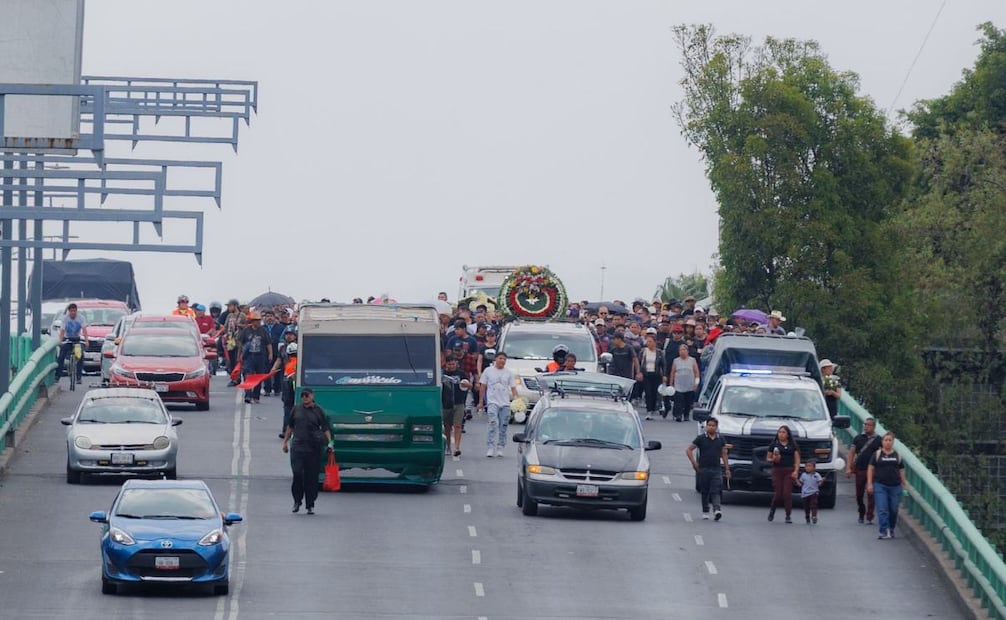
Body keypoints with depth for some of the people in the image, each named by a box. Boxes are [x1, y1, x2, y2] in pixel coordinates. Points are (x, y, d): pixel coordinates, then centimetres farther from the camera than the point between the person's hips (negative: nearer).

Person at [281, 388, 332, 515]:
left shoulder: (318, 411, 5)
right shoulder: (296, 410, 11)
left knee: (312, 477, 1)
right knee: (297, 474, -10)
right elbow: (290, 427, 20)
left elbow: (325, 429, 6)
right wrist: (285, 441, 17)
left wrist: (329, 442, -5)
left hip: (314, 448, -1)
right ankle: (297, 501, 8)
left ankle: (310, 505, 9)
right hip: (297, 446, 1)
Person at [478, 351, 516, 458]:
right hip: (492, 402, -3)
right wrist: (480, 402, 4)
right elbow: (482, 387, 8)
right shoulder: (488, 371, 5)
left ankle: (500, 449, 14)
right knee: (493, 425, -18)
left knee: (503, 427, 5)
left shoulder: (508, 373, 10)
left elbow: (513, 388, 8)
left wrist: (516, 399, -9)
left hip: (505, 403, 3)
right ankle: (490, 448, -19)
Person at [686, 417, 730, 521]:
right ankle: (705, 512, 15)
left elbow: (724, 454, 14)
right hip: (704, 469, -1)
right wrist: (694, 463, -3)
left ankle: (717, 510, -25)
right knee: (705, 492, 5)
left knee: (716, 491, -12)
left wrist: (727, 469, 11)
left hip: (716, 470, 1)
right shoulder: (701, 438, 0)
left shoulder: (720, 440, 8)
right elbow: (688, 450, 3)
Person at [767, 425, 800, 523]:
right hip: (777, 471, 0)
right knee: (778, 494, -3)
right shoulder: (774, 444, 7)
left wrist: (796, 471, -8)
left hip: (789, 471, 0)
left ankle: (788, 516, -3)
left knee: (787, 493, -8)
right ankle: (772, 509, 26)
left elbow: (797, 459, 5)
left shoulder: (792, 445, 8)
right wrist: (773, 459, -12)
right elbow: (768, 458, 10)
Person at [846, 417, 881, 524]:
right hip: (859, 470, 2)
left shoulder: (878, 440, 3)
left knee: (871, 495, -5)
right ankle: (861, 514, 27)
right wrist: (849, 468, -1)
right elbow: (852, 452, 7)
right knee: (859, 495, 9)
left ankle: (869, 517, -3)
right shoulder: (858, 438, 8)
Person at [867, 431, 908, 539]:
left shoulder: (898, 456, 10)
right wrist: (869, 483, -4)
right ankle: (884, 531, -15)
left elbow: (901, 471, 14)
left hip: (895, 486, 2)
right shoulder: (877, 454, 4)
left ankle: (891, 530, 22)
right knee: (882, 509, -11)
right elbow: (871, 469, 4)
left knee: (893, 510, 7)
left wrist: (904, 485, 9)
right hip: (880, 486, -2)